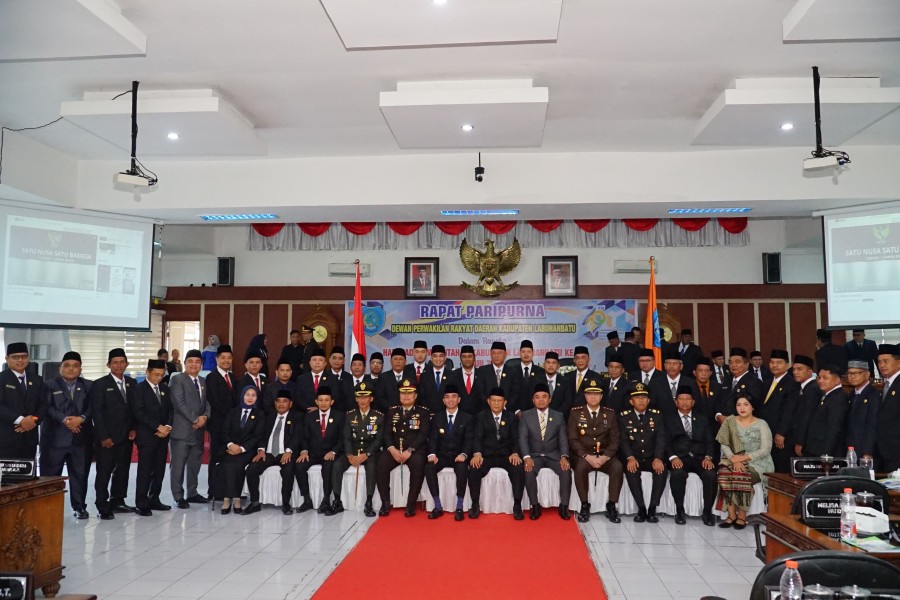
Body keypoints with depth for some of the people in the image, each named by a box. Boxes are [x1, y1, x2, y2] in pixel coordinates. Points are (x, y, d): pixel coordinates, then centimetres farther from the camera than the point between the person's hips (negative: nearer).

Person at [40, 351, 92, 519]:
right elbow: (47, 408, -7)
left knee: (80, 474, 6)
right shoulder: (50, 385, 5)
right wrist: (64, 419, -20)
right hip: (55, 437, -2)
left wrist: (81, 418, -16)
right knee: (50, 474, 0)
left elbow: (91, 408, 3)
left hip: (81, 437, 2)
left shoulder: (87, 386, 12)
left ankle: (79, 507, 15)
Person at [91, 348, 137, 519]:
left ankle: (117, 501, 22)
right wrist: (104, 437, -13)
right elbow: (97, 412, -8)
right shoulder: (100, 384, -5)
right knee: (104, 472, 1)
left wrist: (134, 428, 1)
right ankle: (103, 507, 9)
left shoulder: (132, 383, 10)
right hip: (107, 438, -5)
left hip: (126, 437, 5)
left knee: (123, 471, 10)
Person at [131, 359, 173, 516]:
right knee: (145, 471, -4)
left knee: (159, 470, 8)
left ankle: (154, 500, 18)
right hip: (146, 436, -6)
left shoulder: (165, 388, 13)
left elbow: (170, 409, 13)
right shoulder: (139, 389, -5)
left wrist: (168, 426, -5)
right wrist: (158, 427, -16)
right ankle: (141, 504, 3)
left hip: (162, 436, 6)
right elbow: (139, 413, -14)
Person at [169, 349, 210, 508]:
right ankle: (179, 497, 6)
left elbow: (207, 402, 12)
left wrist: (205, 417, -8)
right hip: (182, 429, -6)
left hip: (198, 430, 6)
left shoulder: (203, 381, 17)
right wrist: (194, 419, -14)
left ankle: (192, 493, 23)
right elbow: (179, 403, -13)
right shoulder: (178, 380, -4)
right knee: (178, 464, -2)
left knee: (195, 463, 12)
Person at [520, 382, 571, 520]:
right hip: (534, 455, -1)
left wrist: (564, 456, -18)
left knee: (566, 470, -27)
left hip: (553, 455, 1)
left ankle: (564, 505, -11)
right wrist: (527, 457, -23)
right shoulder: (525, 416, 3)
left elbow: (563, 438, 0)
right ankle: (535, 506, -16)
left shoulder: (558, 416, 7)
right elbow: (523, 438, -6)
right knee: (529, 471, -32)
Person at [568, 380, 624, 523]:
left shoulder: (610, 414, 7)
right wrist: (587, 456, -19)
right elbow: (572, 439, -5)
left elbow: (615, 440, 3)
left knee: (617, 467, -29)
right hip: (583, 455, -2)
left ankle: (611, 506, -14)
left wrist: (605, 457, -15)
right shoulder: (575, 413, 2)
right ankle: (585, 505, -17)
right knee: (580, 467, -34)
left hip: (605, 455, 2)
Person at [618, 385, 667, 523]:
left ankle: (652, 509, -21)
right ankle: (641, 508, -21)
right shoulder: (624, 417, 3)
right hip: (634, 458, -1)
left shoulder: (657, 415, 6)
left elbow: (661, 438, -5)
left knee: (662, 469, -29)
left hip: (652, 458, 1)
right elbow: (623, 440, -6)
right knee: (631, 470, -32)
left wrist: (658, 458, -22)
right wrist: (630, 458, -24)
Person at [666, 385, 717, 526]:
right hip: (679, 458, -2)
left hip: (700, 458, 2)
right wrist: (673, 457, -15)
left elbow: (710, 441, 11)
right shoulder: (670, 421, 14)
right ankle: (679, 510, -16)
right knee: (677, 474, -35)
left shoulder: (702, 420, 21)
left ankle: (707, 511, -11)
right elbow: (666, 443, 4)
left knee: (710, 475, -30)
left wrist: (708, 457, -9)